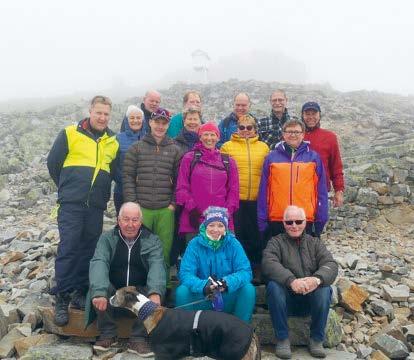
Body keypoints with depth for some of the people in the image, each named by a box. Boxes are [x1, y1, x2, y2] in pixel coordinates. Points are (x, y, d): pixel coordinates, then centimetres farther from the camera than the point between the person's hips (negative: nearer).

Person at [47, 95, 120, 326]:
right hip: (71, 204, -4)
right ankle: (62, 298, 1)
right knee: (68, 248, -8)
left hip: (97, 206, 4)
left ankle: (80, 292, 21)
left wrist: (102, 192, 13)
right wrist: (68, 188, 10)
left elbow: (114, 171, 22)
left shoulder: (113, 141, 11)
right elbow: (53, 163, 5)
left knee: (89, 249, 8)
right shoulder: (70, 134, 0)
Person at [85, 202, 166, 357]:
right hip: (113, 292, 1)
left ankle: (138, 338, -15)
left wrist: (155, 292, -40)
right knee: (96, 287, -27)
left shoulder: (152, 240, -1)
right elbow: (99, 262, -19)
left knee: (153, 291, -29)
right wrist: (99, 291, -39)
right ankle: (107, 334, -9)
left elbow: (157, 265, -19)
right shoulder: (107, 238, -1)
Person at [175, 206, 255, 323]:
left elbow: (245, 271, -12)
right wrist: (203, 286, -35)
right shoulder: (195, 244, -5)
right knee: (182, 291, -27)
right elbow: (185, 274, -14)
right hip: (201, 299, 0)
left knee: (248, 289, -25)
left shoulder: (233, 244, -3)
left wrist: (228, 282, -34)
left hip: (228, 299, 1)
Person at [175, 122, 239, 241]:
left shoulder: (228, 162, 14)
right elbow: (182, 187, 3)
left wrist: (228, 212, -1)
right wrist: (191, 208, -7)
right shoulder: (189, 158, 8)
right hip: (195, 218, -1)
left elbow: (233, 190, 11)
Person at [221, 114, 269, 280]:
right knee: (237, 235, 5)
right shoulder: (227, 146, 3)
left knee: (255, 236, 9)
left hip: (257, 199, 2)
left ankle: (256, 270, 22)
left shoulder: (263, 147, 10)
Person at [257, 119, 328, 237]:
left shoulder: (313, 157, 5)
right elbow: (264, 191, 4)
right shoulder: (272, 157, 5)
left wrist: (321, 219, 0)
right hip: (277, 219, 0)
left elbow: (321, 191, 4)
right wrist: (262, 221, 0)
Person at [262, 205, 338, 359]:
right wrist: (291, 280, -35)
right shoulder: (276, 242, 5)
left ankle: (317, 339, -8)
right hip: (285, 299, -1)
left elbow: (331, 264, -6)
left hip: (311, 300, 1)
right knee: (274, 286, -29)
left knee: (324, 289, -27)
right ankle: (282, 339, -14)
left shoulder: (315, 243, 12)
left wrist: (317, 278, -30)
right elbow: (269, 264, -16)